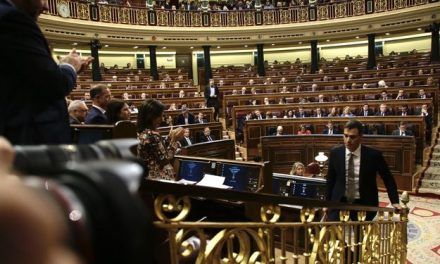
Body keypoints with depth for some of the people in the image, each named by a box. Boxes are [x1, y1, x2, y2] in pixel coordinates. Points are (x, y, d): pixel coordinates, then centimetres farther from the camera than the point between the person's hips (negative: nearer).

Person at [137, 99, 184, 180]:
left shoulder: (141, 132, 6)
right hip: (158, 178, -10)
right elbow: (165, 158, -16)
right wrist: (174, 140, -10)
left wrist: (170, 137, 6)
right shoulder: (152, 135, -23)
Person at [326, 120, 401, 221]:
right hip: (339, 203, 1)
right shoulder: (335, 153, -4)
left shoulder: (373, 155, -10)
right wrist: (327, 203, 8)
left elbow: (388, 179, 3)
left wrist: (395, 202, -4)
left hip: (364, 205, -1)